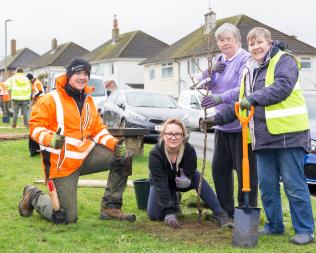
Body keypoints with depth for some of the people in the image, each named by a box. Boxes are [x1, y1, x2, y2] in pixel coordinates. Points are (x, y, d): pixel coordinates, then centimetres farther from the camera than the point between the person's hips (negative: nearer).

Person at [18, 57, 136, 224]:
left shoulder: (88, 100, 12)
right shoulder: (51, 99, -9)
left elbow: (98, 128, 13)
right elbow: (35, 126, -12)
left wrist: (114, 143, -5)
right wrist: (51, 139, -33)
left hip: (87, 155, 6)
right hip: (62, 163, -6)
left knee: (123, 159, -10)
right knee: (66, 218, -5)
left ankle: (110, 207, 2)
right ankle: (34, 196, 26)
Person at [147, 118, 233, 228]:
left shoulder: (190, 151, -29)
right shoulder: (155, 154, -34)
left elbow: (190, 175, -24)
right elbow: (160, 183, -36)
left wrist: (188, 181, -51)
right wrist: (168, 212, -42)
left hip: (181, 181, 0)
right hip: (162, 183, 0)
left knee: (197, 177, -32)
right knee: (153, 215, -17)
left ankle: (220, 214, -32)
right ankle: (174, 200, 16)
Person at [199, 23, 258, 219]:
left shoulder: (246, 59, -13)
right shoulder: (219, 60, 13)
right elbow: (206, 85, 14)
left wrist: (221, 98, -35)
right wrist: (211, 71, -5)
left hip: (242, 125, -9)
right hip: (222, 124, 9)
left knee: (246, 171, -3)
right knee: (220, 169, 15)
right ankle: (226, 210, 28)